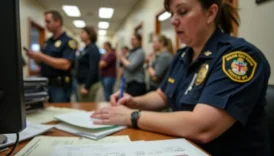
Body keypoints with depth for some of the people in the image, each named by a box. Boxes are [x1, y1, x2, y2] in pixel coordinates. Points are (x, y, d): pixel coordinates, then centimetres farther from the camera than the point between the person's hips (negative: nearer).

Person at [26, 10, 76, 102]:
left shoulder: (68, 41, -9)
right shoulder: (48, 42, 13)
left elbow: (65, 64, -21)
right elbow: (43, 61, 19)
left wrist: (42, 56, -21)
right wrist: (36, 57, -2)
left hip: (60, 86, -7)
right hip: (45, 84, 7)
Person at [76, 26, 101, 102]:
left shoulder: (93, 49, -13)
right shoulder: (86, 49, 15)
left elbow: (93, 70, -21)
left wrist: (86, 87, -22)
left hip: (89, 84, -9)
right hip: (82, 83, 9)